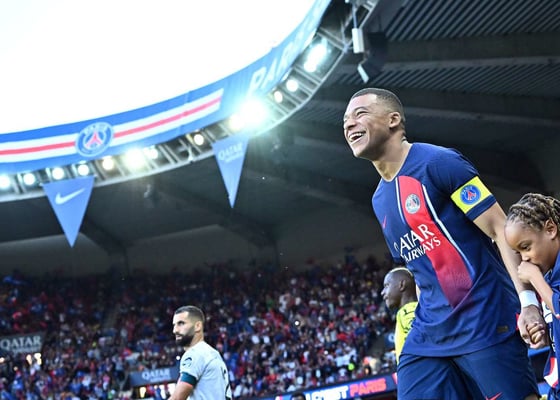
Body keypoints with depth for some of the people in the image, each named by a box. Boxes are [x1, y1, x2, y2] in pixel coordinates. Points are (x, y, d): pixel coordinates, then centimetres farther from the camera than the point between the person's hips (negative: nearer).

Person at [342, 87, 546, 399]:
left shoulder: (439, 162, -8)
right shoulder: (379, 200, 16)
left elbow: (502, 230, -12)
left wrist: (528, 302, -21)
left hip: (487, 322, -7)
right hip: (429, 334, 7)